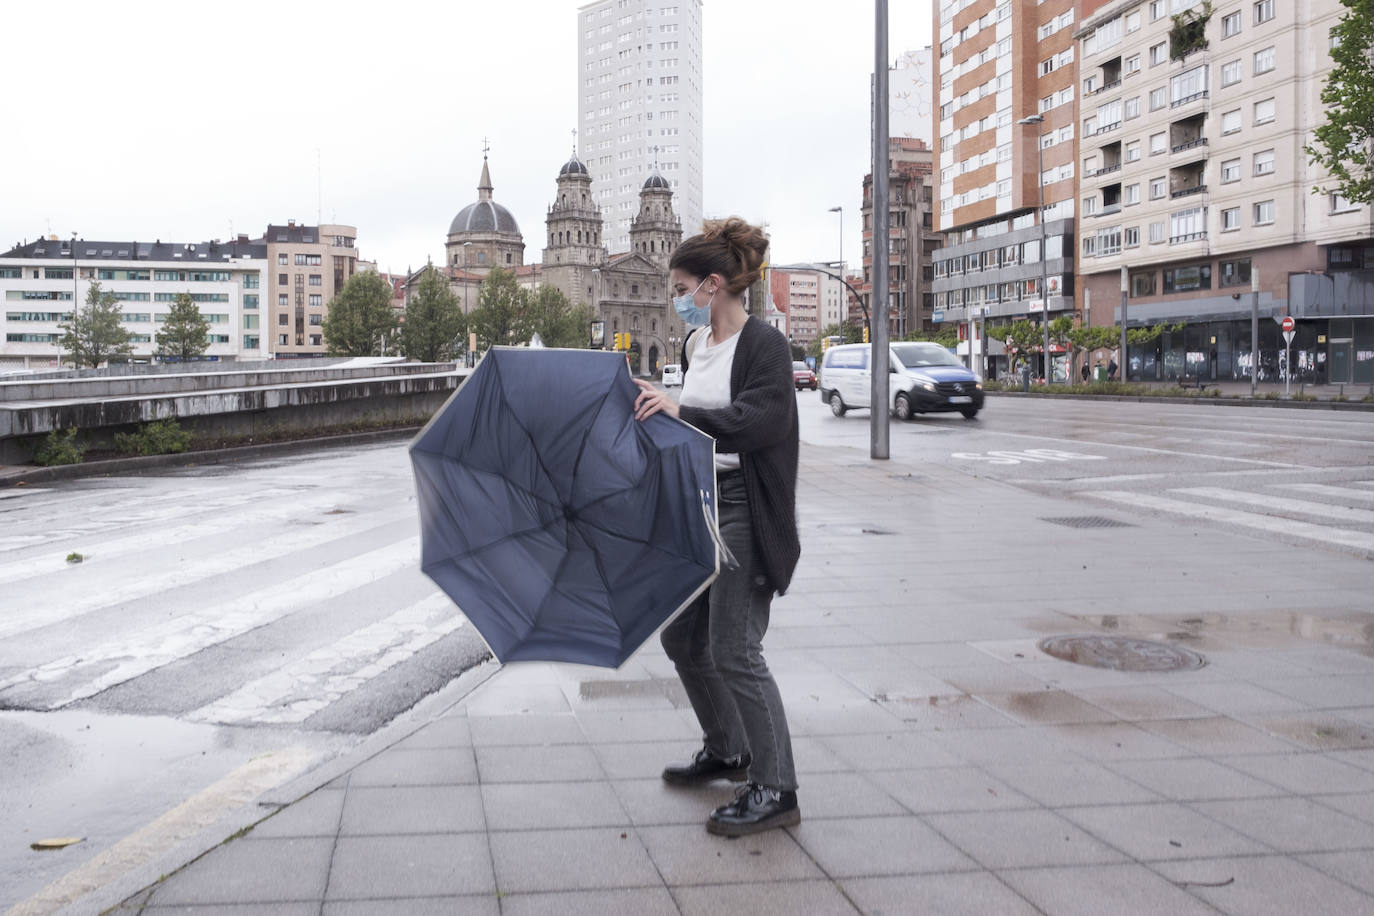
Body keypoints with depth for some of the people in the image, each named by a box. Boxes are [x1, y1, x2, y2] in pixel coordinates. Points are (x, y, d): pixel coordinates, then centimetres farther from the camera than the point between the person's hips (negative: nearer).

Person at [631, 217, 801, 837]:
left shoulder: (764, 344, -12)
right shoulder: (694, 345, 12)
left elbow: (766, 418, -29)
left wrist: (682, 413, -35)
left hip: (744, 512, -9)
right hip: (696, 504, 9)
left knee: (734, 650, -8)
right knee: (682, 637, 14)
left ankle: (775, 791, 4)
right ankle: (726, 752, 34)